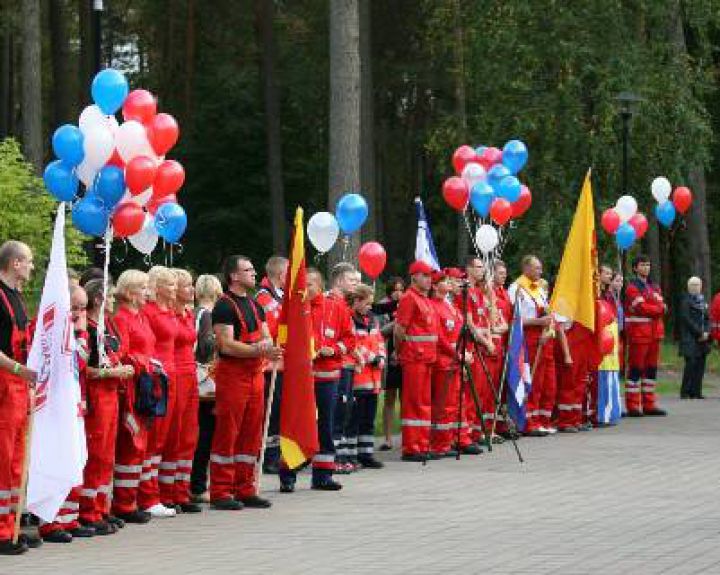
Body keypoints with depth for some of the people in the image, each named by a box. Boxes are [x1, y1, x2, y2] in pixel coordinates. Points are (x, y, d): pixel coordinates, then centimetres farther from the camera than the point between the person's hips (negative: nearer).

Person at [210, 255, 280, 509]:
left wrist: (269, 348, -8)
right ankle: (221, 493, -2)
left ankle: (245, 489, 17)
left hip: (255, 373, 8)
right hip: (232, 374, -8)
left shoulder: (255, 305, 16)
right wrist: (258, 350, -22)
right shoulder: (225, 306, -10)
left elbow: (267, 338, 15)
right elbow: (227, 345, -17)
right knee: (227, 434, -5)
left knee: (251, 434, 10)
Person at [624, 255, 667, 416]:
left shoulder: (654, 287, 18)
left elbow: (662, 307, 6)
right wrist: (659, 308, -4)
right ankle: (633, 406, -4)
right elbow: (641, 308, -17)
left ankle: (649, 404, 13)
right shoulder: (632, 288, -5)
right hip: (638, 334, -7)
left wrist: (651, 309, -14)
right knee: (636, 368, -6)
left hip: (654, 333, 7)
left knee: (651, 368, 9)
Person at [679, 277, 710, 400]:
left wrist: (706, 332, -1)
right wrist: (699, 333, -13)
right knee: (691, 363, -11)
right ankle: (686, 392, -6)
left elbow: (707, 318, 17)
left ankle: (696, 391, 7)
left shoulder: (702, 301, 17)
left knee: (700, 365, 4)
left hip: (701, 339, 7)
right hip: (690, 340, -7)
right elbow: (687, 320, -13)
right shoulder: (686, 301, -6)